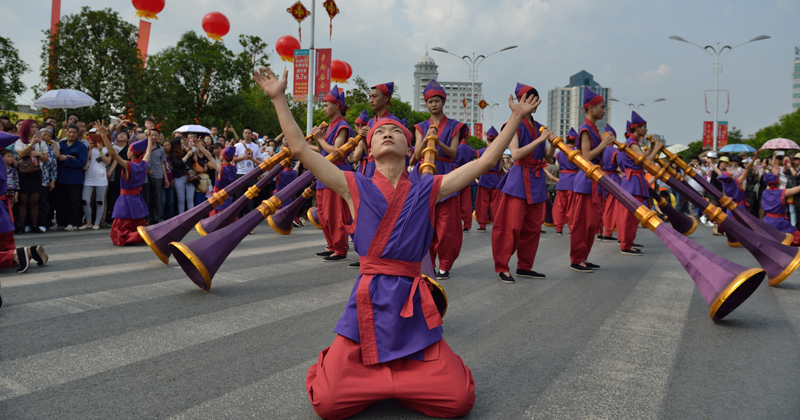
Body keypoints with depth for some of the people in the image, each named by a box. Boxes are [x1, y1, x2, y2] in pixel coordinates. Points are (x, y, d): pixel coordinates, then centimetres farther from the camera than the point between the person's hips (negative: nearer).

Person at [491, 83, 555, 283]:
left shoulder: (539, 127, 15)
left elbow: (548, 158, 15)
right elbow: (516, 154, -18)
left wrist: (553, 143, -4)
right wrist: (539, 140, -19)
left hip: (537, 180, 7)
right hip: (519, 180, -7)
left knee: (533, 226, 9)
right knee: (512, 225, -9)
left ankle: (525, 266, 18)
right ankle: (502, 267, -1)